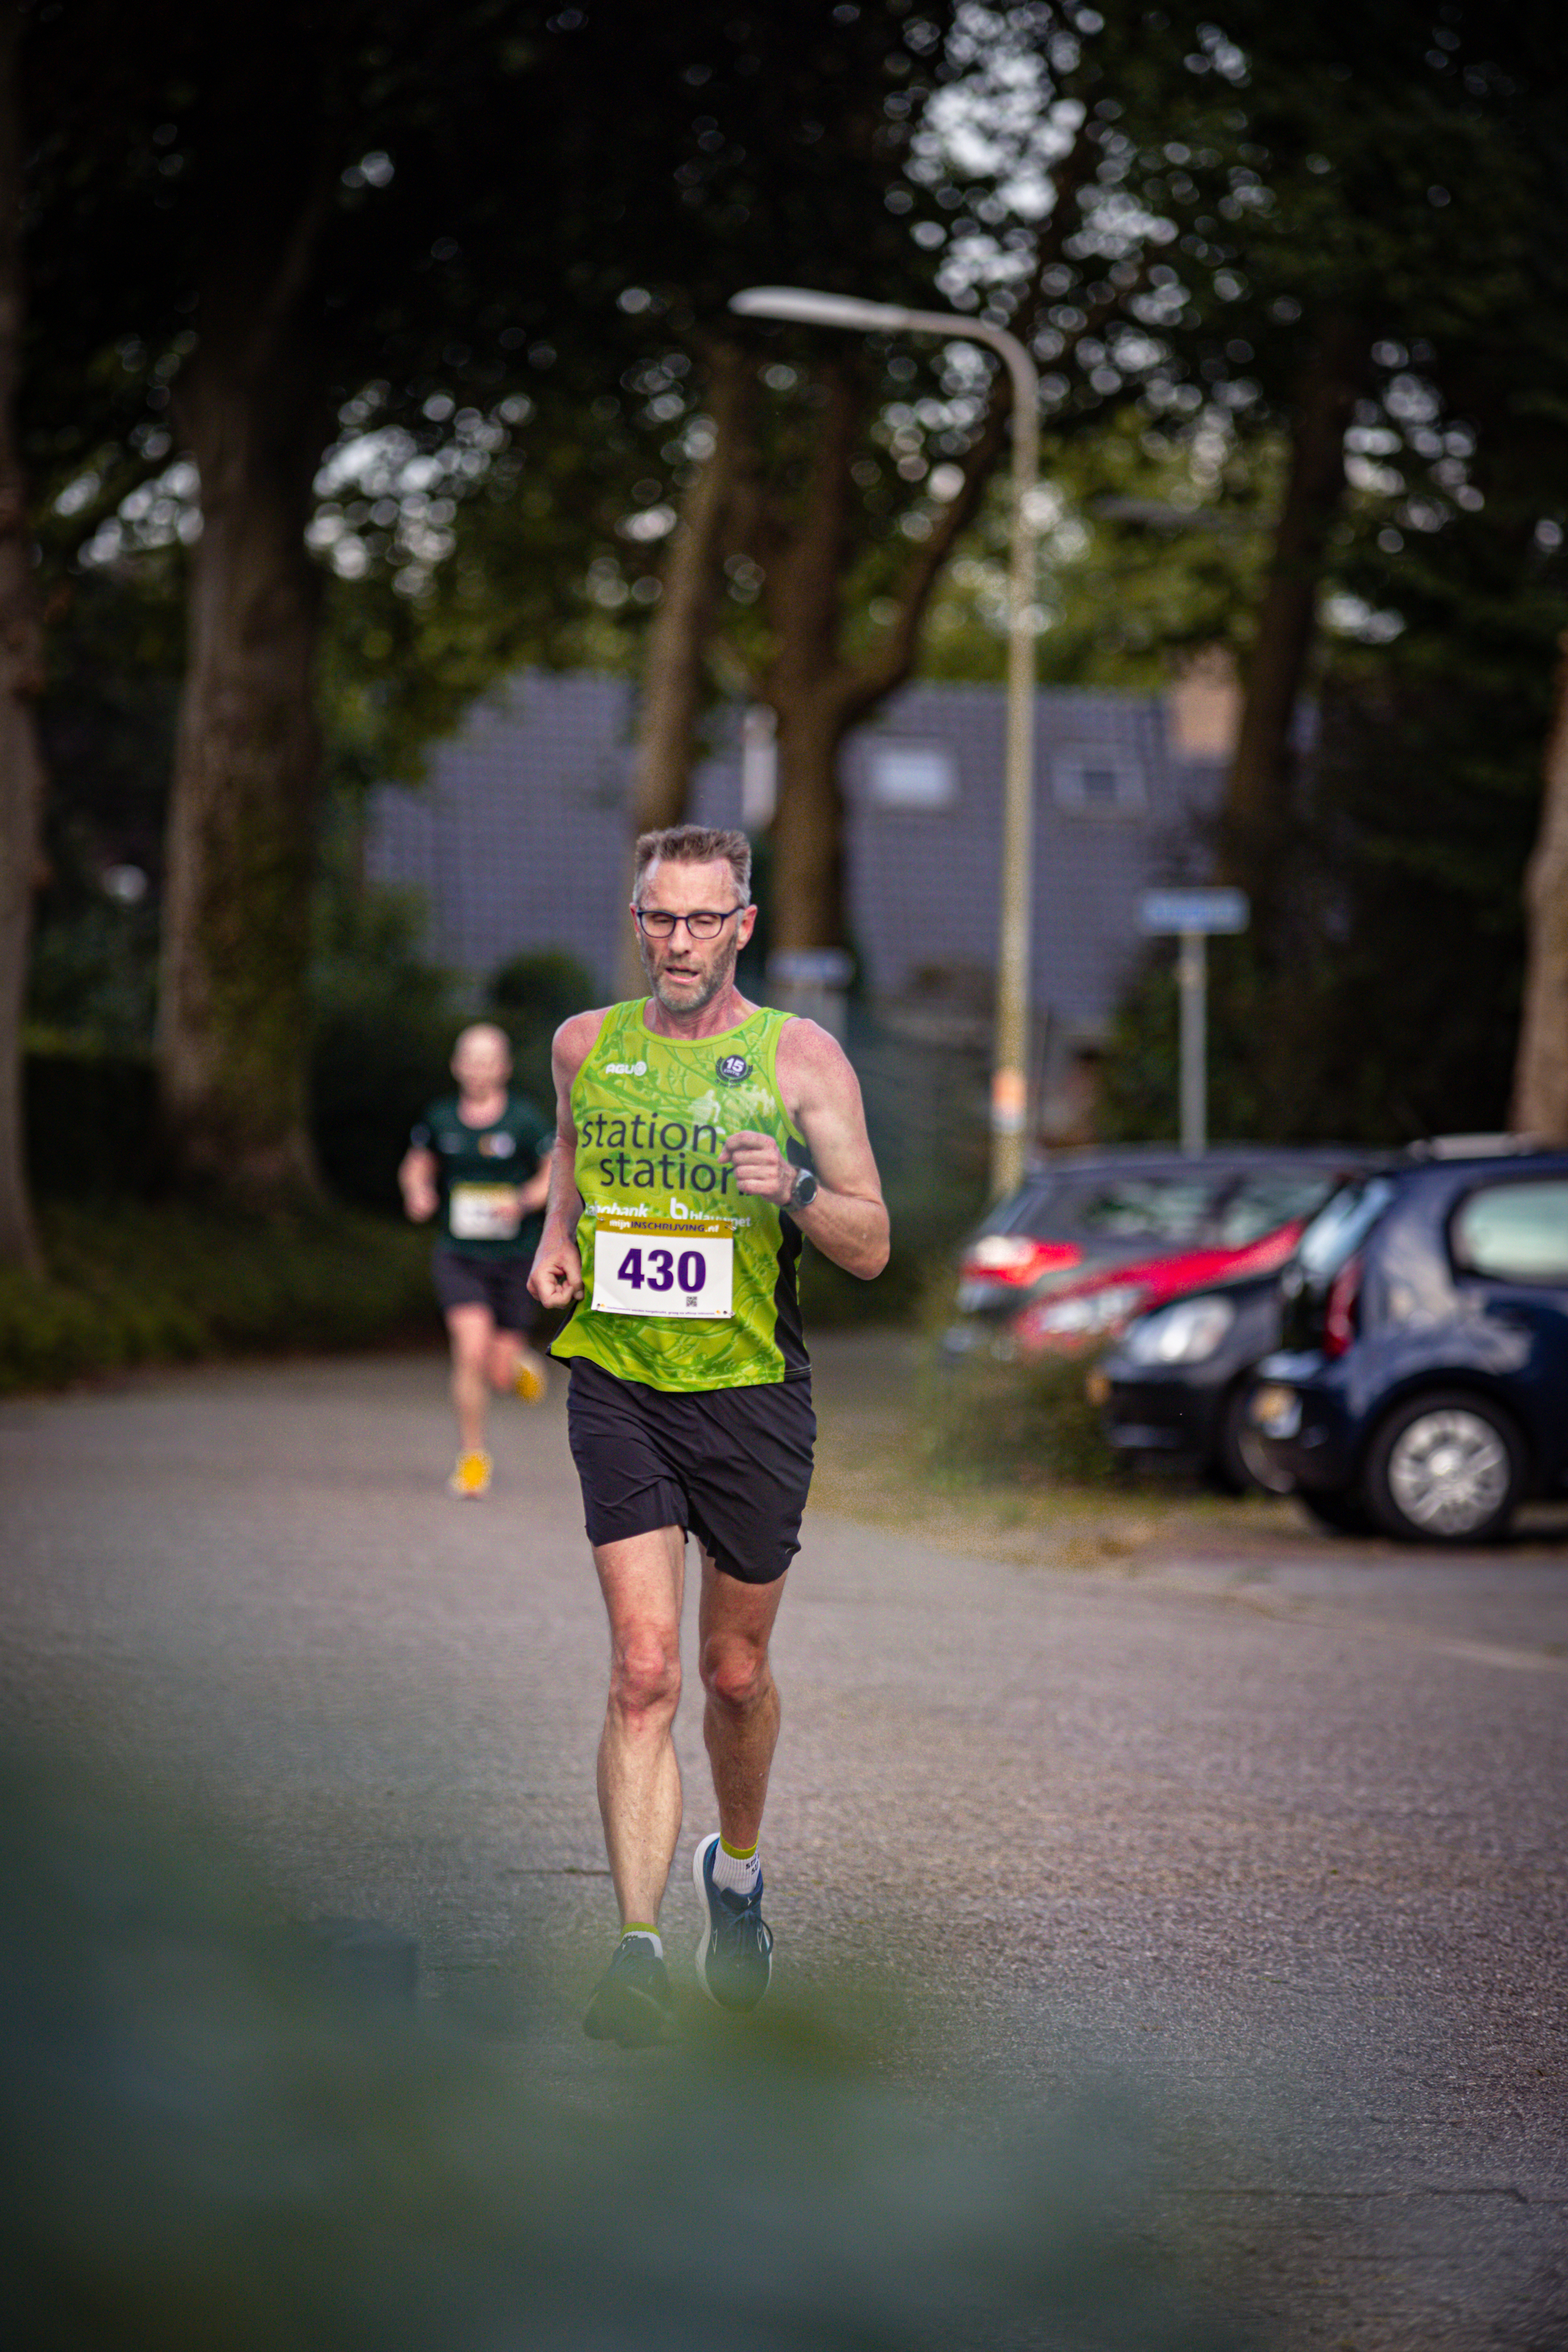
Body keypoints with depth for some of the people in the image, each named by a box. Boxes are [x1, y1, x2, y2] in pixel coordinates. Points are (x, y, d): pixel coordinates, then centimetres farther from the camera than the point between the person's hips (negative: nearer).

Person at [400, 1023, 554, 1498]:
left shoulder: (525, 1119, -5)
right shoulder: (441, 1118, 2)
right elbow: (415, 1168, 17)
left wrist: (524, 1200, -19)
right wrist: (417, 1194, -4)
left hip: (514, 1257, -1)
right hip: (459, 1256, 1)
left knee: (500, 1372, 2)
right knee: (471, 1351, -20)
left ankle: (522, 1363, 42)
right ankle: (471, 1458, -6)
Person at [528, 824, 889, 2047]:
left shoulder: (799, 1057, -3)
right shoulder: (586, 1044, 5)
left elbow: (872, 1249, -3)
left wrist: (796, 1190, -22)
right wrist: (557, 1234, 7)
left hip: (751, 1395, 0)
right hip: (618, 1385, 0)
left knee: (736, 1673, 13)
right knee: (644, 1670, -13)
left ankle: (737, 1869, 42)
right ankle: (639, 1948, -16)